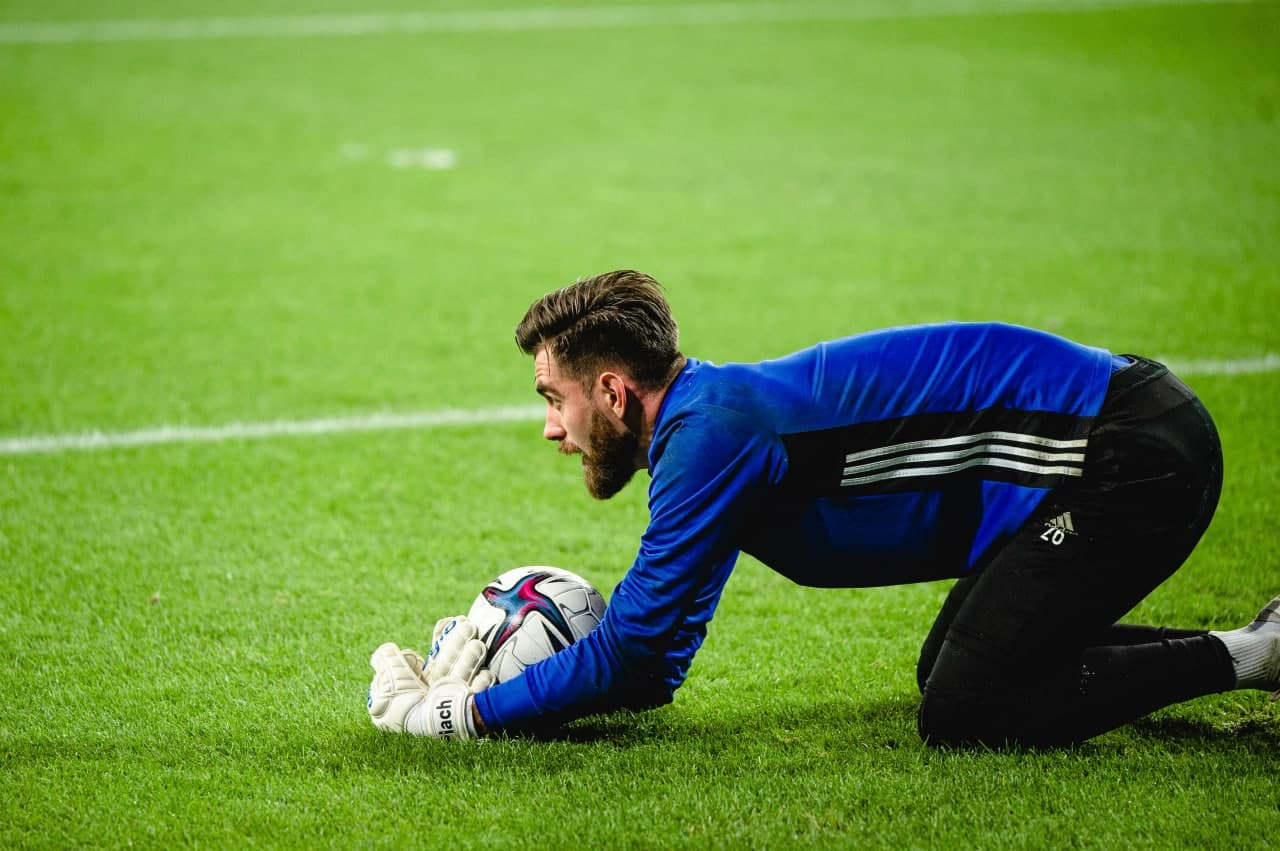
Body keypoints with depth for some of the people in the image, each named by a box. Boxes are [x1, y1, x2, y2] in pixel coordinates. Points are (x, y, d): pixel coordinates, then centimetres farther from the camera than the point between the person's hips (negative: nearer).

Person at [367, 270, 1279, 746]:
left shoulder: (712, 429, -15)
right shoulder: (712, 415, 14)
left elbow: (631, 657, -14)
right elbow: (654, 674, 19)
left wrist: (455, 713, -7)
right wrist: (490, 672, 9)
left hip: (1132, 457, -10)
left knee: (965, 711, -12)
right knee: (954, 670, 17)